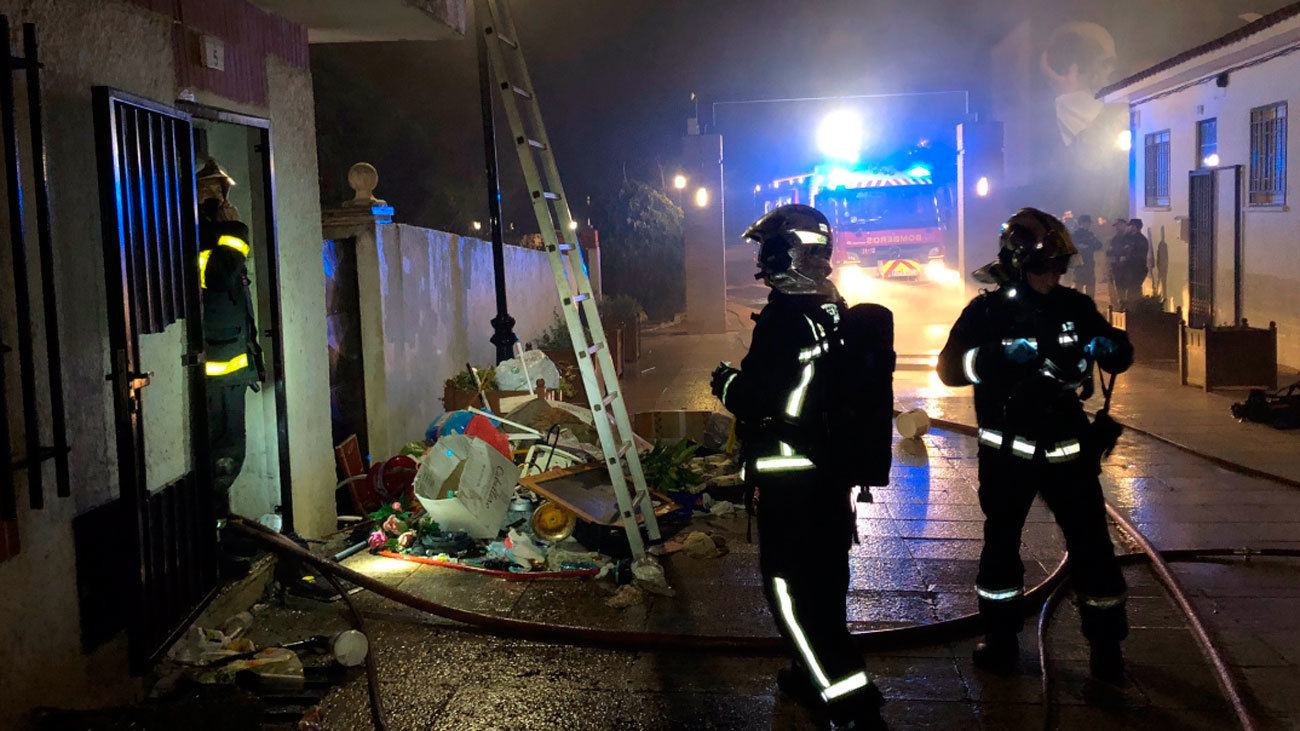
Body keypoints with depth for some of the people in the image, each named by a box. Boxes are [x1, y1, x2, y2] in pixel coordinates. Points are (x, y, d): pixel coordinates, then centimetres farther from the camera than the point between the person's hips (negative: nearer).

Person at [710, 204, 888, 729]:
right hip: (835, 467, 9)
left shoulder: (785, 318, -20)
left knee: (788, 584, -2)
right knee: (823, 576, 20)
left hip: (791, 478, -9)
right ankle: (817, 677, 36)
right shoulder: (834, 312, 7)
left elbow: (757, 400, -22)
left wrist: (726, 382, -2)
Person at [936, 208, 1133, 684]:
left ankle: (1106, 644, 18)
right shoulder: (988, 311, -7)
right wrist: (1002, 355, -33)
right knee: (1001, 541, 10)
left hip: (1067, 447, 2)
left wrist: (1109, 347, -15)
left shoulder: (1074, 306, 1)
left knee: (1090, 543, 2)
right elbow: (950, 367, -18)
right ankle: (1000, 639, 26)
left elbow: (1120, 356, 9)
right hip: (1007, 450, -1)